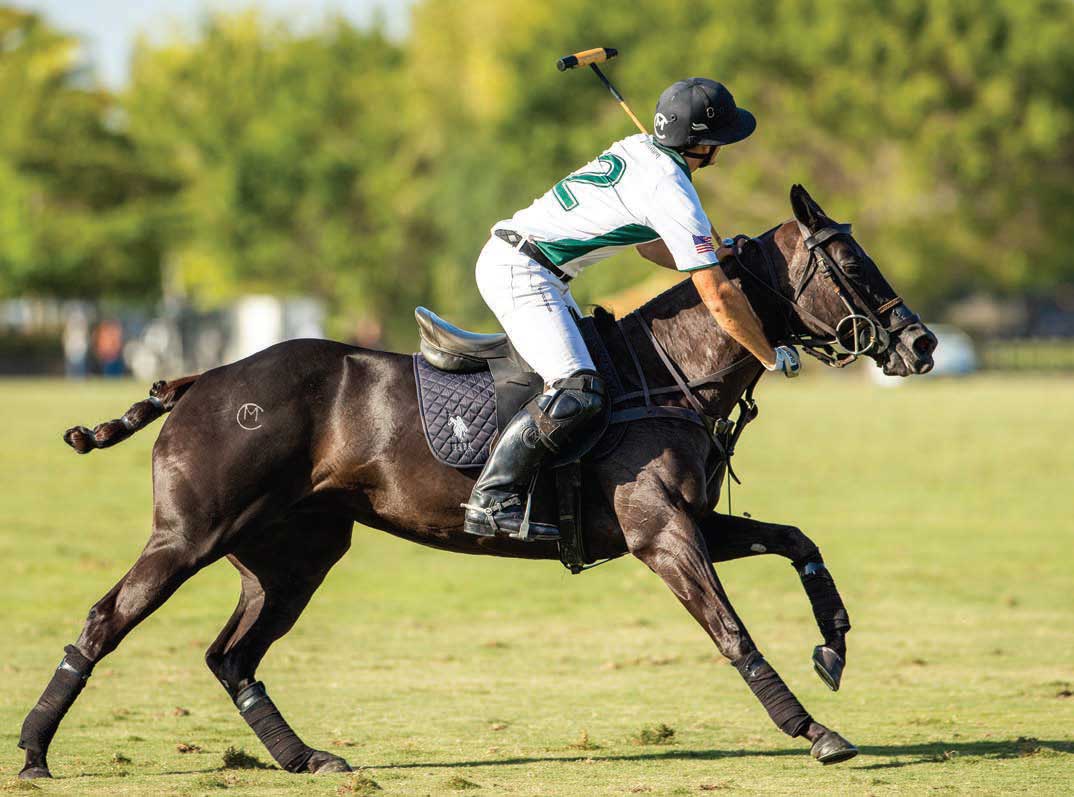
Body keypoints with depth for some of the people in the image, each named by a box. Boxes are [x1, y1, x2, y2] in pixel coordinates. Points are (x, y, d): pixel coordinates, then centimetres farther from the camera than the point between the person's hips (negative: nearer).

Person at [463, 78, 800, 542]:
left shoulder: (640, 150, 11)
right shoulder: (671, 191, -16)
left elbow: (651, 245, 27)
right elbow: (717, 298, -14)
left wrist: (719, 253, 20)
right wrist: (773, 358, -4)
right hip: (521, 272, -10)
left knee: (595, 358, 17)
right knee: (577, 391, -21)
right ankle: (492, 499, -21)